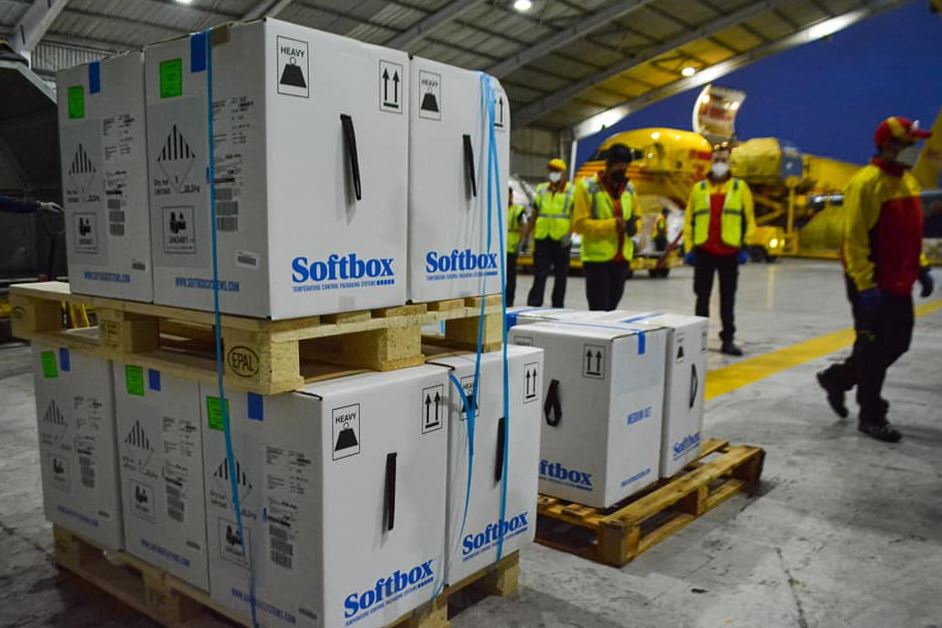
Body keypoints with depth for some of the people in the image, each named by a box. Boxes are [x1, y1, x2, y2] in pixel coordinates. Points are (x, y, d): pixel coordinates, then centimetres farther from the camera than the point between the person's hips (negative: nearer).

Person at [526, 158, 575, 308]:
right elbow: (534, 214, 15)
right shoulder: (541, 189, 12)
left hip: (561, 241, -1)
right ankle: (533, 306, -8)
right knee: (539, 275, -5)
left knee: (560, 276, 9)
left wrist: (569, 234, -17)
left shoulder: (572, 191, 3)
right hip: (542, 239, 1)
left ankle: (557, 307, 18)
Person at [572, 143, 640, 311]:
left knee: (611, 308, 12)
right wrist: (611, 224, -22)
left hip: (622, 259, 6)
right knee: (599, 311, -5)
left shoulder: (629, 188, 11)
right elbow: (579, 224, -13)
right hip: (597, 259, -6)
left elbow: (637, 216, 20)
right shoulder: (587, 187, -7)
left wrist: (634, 225, -5)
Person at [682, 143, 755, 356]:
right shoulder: (698, 188, 8)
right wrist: (689, 247, 2)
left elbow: (748, 219, 3)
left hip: (730, 252, -1)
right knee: (702, 297, 6)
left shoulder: (740, 187, 4)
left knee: (728, 299, 5)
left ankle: (728, 339, 11)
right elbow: (689, 220, 8)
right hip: (704, 252, 1)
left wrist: (745, 247, -4)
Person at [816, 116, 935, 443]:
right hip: (872, 283, -9)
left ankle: (837, 378, 32)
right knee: (875, 347, 1)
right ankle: (871, 417, 15)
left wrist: (921, 268, 14)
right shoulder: (867, 182, -16)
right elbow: (855, 238, -20)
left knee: (897, 343, 15)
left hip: (899, 282, 9)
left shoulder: (908, 181, 12)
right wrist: (865, 285, -23)